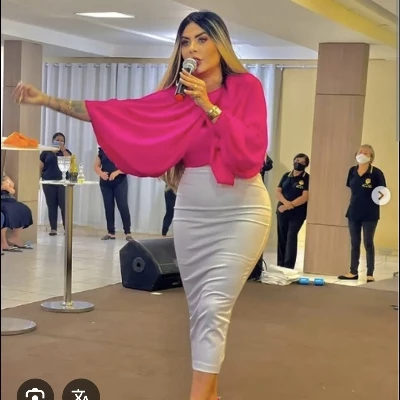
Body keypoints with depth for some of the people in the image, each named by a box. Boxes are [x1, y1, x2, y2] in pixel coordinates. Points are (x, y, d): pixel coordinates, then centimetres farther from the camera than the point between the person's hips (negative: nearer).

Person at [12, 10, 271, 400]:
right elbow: (116, 113, 4)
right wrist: (46, 99, 1)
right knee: (199, 310, 9)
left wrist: (209, 106, -20)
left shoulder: (247, 86, -4)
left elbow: (250, 153, -14)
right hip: (191, 213, 4)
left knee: (214, 308, -11)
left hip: (241, 212, -4)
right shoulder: (176, 95, 6)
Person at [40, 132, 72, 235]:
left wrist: (63, 150, -10)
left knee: (64, 205, -8)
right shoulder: (46, 152, 10)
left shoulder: (66, 152, 12)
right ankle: (53, 228, 5)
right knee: (51, 205, 1)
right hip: (49, 182, 1)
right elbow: (40, 167, 8)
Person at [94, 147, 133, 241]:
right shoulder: (102, 150, 8)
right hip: (105, 183, 4)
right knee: (108, 207, 6)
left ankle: (127, 232, -2)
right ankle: (111, 232, 14)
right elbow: (96, 166, 10)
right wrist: (101, 173, -12)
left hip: (120, 182, -4)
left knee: (123, 206, -7)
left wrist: (117, 172, -24)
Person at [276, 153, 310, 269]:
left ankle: (288, 267, -14)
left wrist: (290, 206, -16)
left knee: (291, 236, -12)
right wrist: (286, 202, -15)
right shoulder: (286, 176, 11)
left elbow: (305, 197, -12)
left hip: (297, 213, -5)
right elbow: (278, 192, 5)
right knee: (282, 237, 6)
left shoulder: (307, 178, -3)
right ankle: (280, 265, 12)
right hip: (282, 211, 5)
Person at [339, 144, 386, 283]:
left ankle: (370, 274, 10)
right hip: (353, 212, 5)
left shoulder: (376, 173, -10)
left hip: (370, 213, -5)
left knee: (368, 243, 2)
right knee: (354, 243, 11)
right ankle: (353, 272, 20)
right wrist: (355, 202, 7)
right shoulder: (352, 171, 4)